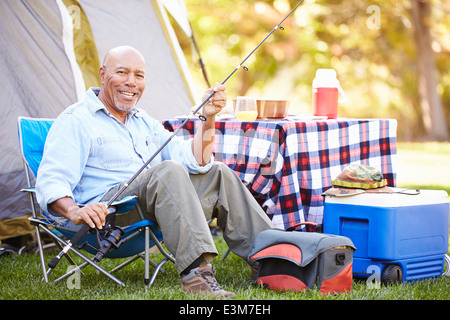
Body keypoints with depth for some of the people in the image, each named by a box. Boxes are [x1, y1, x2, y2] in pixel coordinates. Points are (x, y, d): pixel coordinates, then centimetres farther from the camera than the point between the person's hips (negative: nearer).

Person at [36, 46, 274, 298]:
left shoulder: (145, 122, 22)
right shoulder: (76, 121, -2)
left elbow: (194, 162, 12)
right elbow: (51, 182, -14)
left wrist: (208, 118, -2)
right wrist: (75, 212, -35)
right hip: (106, 216, -8)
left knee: (219, 175, 1)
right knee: (168, 171, -31)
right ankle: (196, 272, -42)